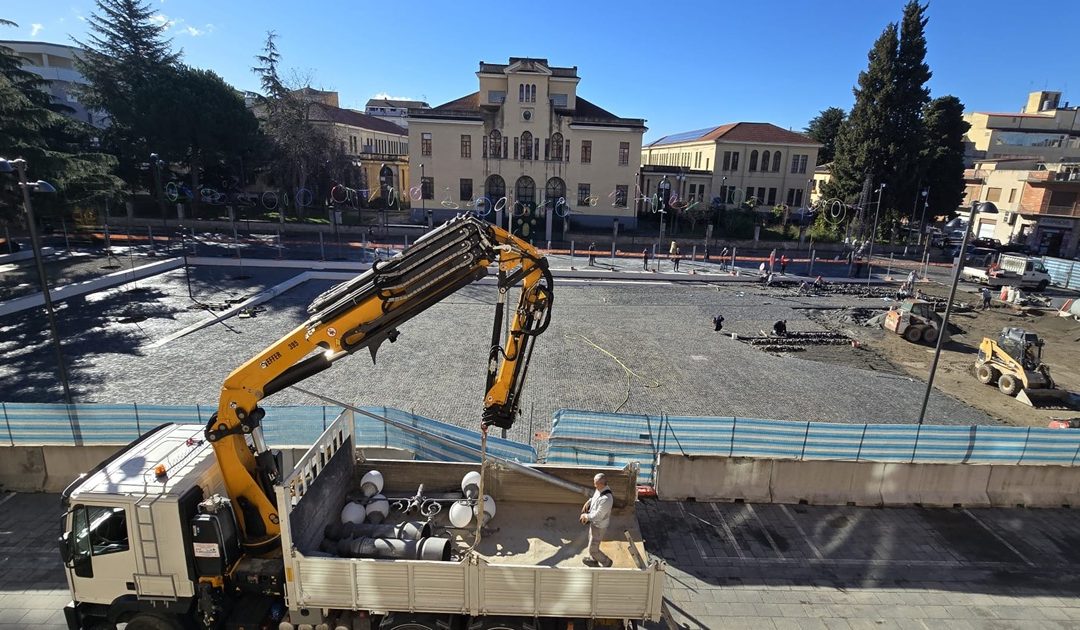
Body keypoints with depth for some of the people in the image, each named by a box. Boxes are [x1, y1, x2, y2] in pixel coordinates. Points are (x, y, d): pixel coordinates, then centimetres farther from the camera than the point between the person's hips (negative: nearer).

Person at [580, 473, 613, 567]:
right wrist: (588, 502, -3)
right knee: (592, 541, 30)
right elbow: (594, 498, 13)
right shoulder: (600, 489, -11)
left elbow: (597, 516, -30)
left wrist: (586, 516, -15)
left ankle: (606, 562, 34)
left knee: (593, 549, 9)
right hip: (594, 523, 9)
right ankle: (593, 560, 54)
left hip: (599, 527, -9)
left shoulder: (606, 499, -39)